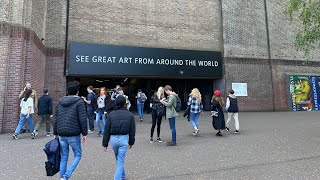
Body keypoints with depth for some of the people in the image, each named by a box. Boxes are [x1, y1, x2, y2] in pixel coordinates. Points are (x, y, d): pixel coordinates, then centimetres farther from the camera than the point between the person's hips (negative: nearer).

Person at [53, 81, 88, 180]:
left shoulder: (60, 102, 8)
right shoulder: (79, 102, -9)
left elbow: (55, 119, 11)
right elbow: (83, 119, -13)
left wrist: (55, 133, 18)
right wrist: (84, 134, -6)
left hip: (62, 134, 6)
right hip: (74, 134, -5)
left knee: (64, 157, 16)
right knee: (77, 155, 11)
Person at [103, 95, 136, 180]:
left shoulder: (111, 114, -2)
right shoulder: (130, 115, -2)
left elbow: (107, 130, -1)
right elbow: (132, 130, 2)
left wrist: (105, 144, 5)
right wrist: (131, 142, 13)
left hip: (113, 139, 2)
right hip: (124, 139, -2)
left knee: (118, 159, 24)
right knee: (120, 161, 5)